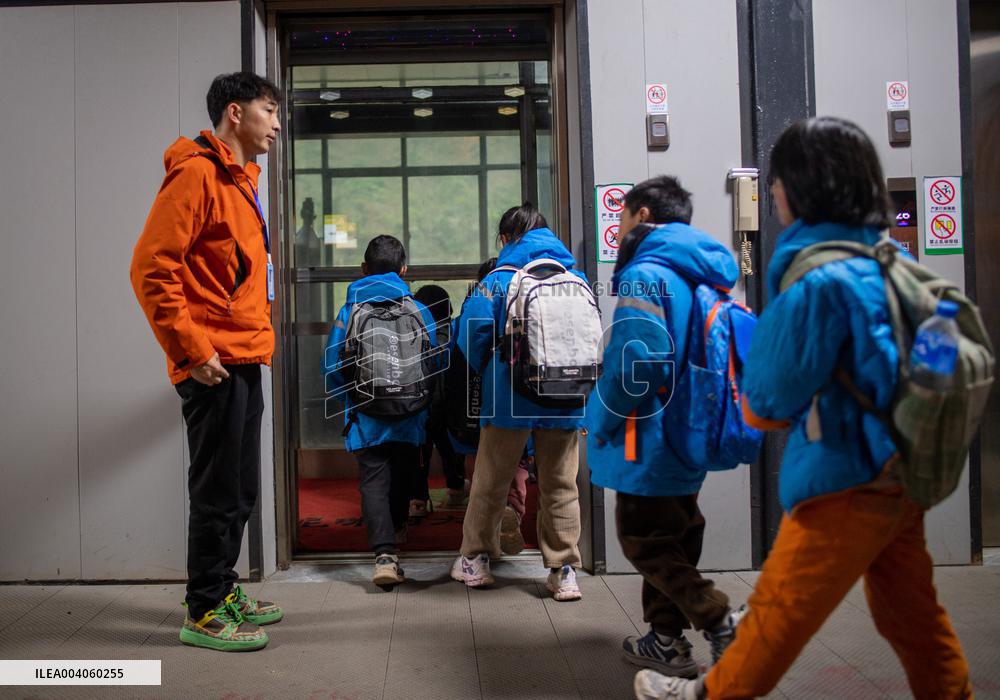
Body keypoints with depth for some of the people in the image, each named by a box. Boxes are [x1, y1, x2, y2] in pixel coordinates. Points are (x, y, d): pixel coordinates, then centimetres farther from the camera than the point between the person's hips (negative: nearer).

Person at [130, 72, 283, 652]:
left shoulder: (241, 179, 18)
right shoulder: (197, 172, -11)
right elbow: (151, 267, -18)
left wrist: (257, 334, 15)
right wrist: (191, 351, -19)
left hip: (244, 362, 9)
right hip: (216, 365, -9)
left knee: (240, 491, 16)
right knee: (219, 493, -1)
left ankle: (224, 591, 30)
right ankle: (205, 614, 11)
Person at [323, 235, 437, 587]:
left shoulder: (349, 310, -2)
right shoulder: (419, 311, -1)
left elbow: (332, 367, -2)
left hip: (366, 417, -1)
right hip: (409, 418, 2)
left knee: (373, 482, -2)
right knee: (402, 475, 21)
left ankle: (384, 554, -16)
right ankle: (397, 529, 44)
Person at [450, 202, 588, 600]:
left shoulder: (500, 277, -5)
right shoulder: (577, 278, 6)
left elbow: (472, 329, -12)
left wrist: (488, 372, 6)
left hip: (509, 398, -3)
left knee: (491, 481, 11)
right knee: (561, 485, 11)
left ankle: (475, 560, 23)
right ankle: (563, 571, 13)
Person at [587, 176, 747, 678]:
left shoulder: (646, 273, -18)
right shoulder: (705, 276, 11)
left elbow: (636, 360, -27)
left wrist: (604, 422, -14)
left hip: (650, 437, -9)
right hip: (689, 438, 9)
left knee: (645, 542, 4)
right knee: (672, 539, 18)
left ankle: (723, 625, 2)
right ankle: (667, 640, 28)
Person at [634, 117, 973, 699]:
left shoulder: (818, 278, -21)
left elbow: (770, 399, -17)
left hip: (847, 481, -8)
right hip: (898, 472, 8)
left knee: (779, 607, 9)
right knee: (911, 614, 20)